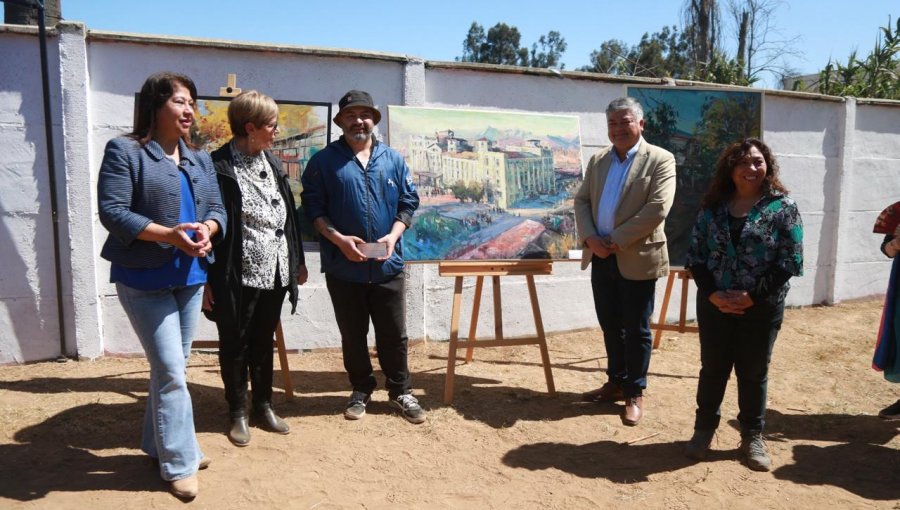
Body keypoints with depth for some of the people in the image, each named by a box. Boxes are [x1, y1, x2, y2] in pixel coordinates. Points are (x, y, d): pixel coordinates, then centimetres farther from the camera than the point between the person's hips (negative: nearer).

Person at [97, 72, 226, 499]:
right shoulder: (124, 150, -7)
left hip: (190, 275, 7)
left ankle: (160, 444, 32)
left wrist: (207, 228, -14)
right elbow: (112, 211, -15)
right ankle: (179, 463, 8)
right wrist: (169, 235, -25)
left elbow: (217, 207, 10)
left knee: (170, 367, 16)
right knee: (171, 370, -6)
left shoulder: (199, 158, 13)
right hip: (144, 278, -7)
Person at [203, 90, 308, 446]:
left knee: (264, 343, 17)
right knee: (235, 346, 9)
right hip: (236, 277, -6)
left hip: (274, 273, 6)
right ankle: (238, 413, 25)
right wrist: (206, 280, -12)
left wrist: (297, 261, 15)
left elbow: (287, 214, 14)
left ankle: (264, 405, 31)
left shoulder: (271, 163, 10)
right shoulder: (218, 167, -11)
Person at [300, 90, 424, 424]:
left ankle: (400, 391, 26)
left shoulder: (393, 159, 7)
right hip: (343, 267, -1)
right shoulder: (324, 161, -1)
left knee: (394, 335, 9)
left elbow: (408, 203, 7)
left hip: (388, 265, 2)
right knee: (352, 336, 12)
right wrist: (339, 239, -17)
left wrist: (392, 236, -9)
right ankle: (361, 390, 30)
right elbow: (312, 207, -3)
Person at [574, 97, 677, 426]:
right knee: (610, 325, 14)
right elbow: (581, 201, 8)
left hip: (637, 258, -5)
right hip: (601, 257, 5)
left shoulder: (660, 160, -6)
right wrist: (590, 238, -9)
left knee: (636, 329, 4)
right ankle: (617, 382, 30)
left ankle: (635, 393, 19)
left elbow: (657, 209, -16)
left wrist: (615, 240, -17)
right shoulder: (598, 160, 12)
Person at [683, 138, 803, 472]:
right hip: (714, 304, 2)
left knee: (753, 373, 10)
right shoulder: (713, 207, 2)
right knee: (712, 369, 10)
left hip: (762, 307, -1)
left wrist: (752, 296, -15)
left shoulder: (782, 207, -4)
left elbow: (790, 261, -8)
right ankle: (704, 430, 26)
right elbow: (695, 255, 2)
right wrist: (712, 294, -11)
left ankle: (753, 437, 27)